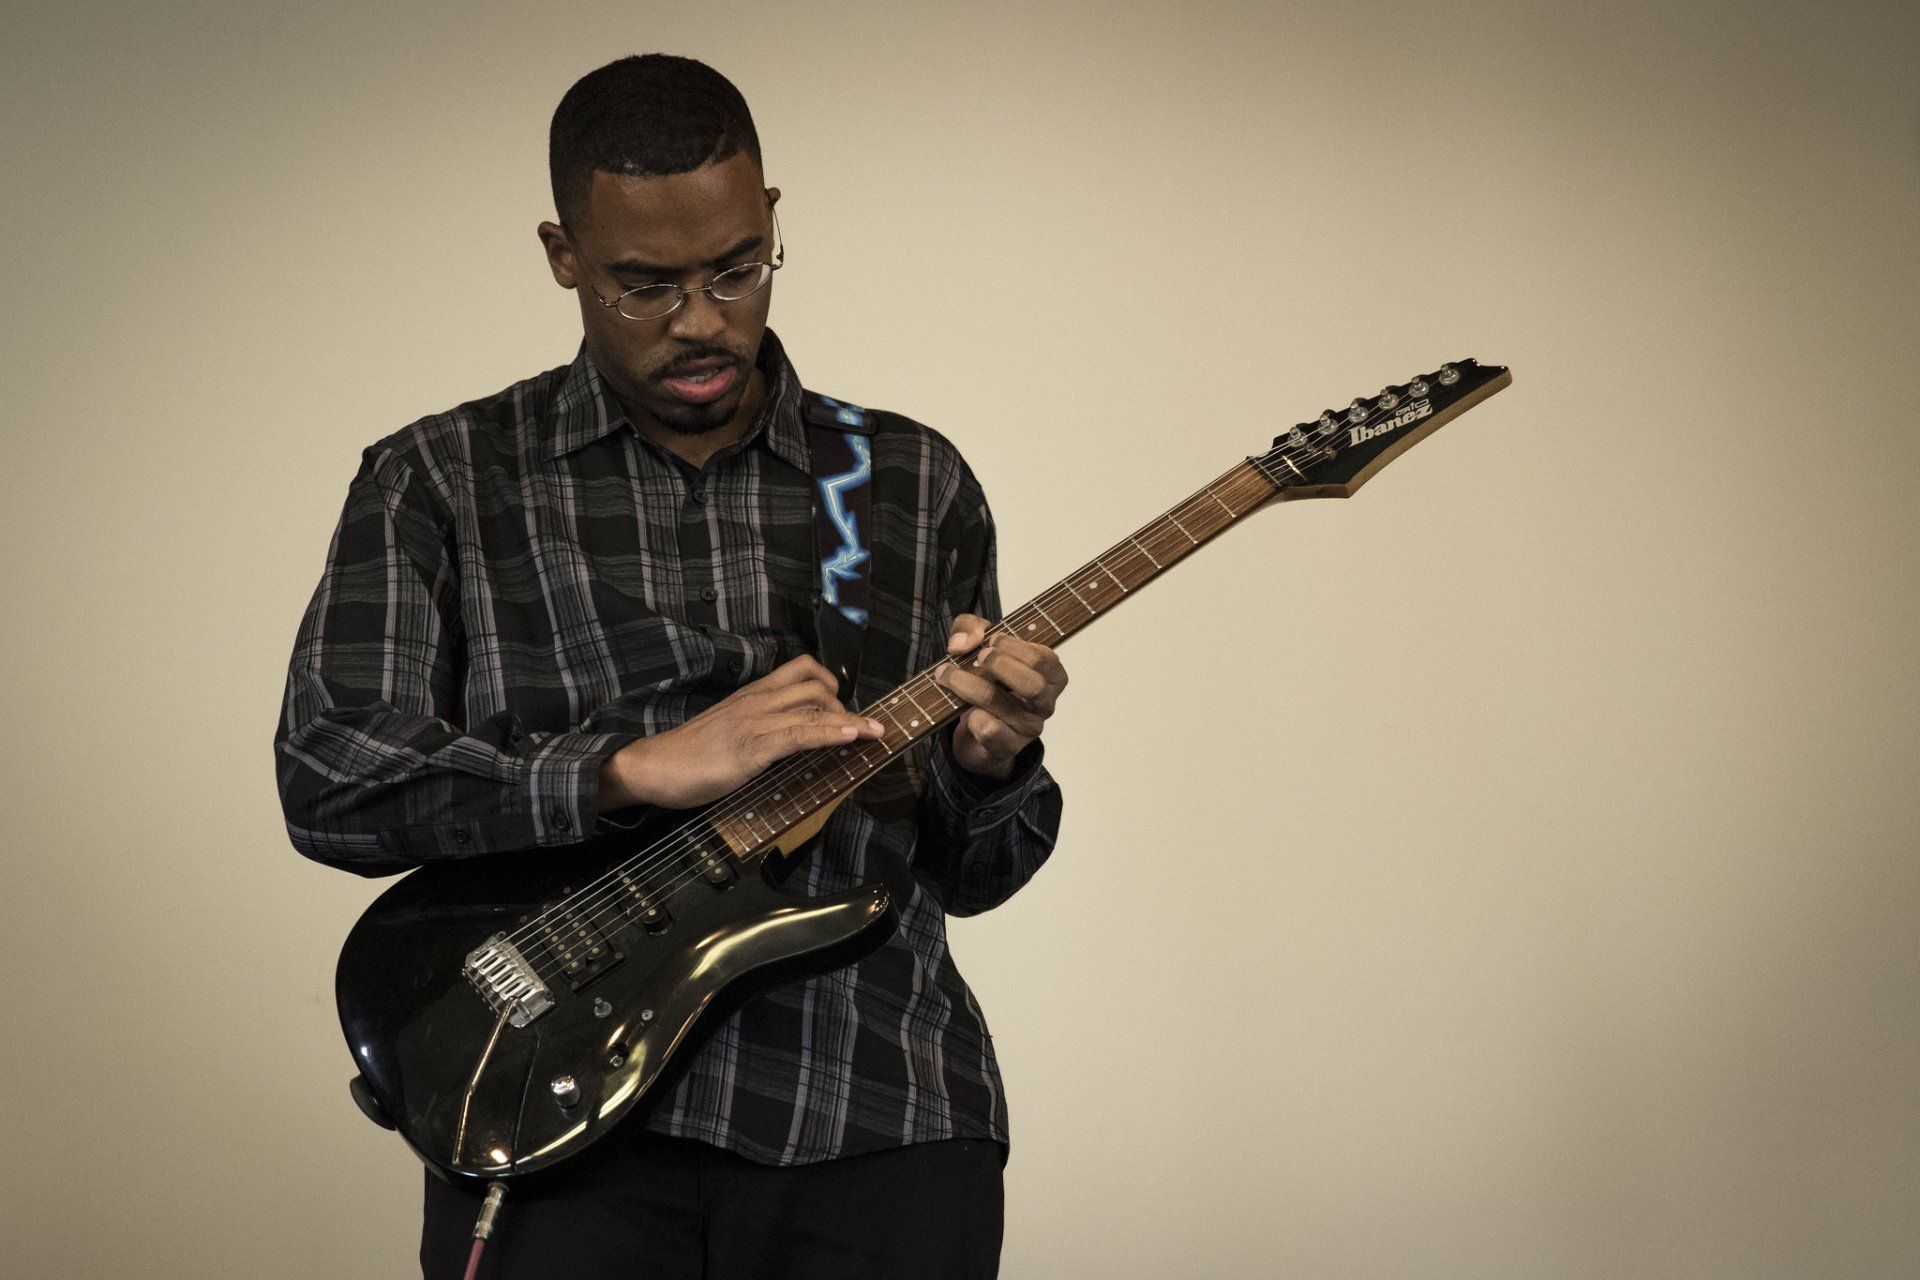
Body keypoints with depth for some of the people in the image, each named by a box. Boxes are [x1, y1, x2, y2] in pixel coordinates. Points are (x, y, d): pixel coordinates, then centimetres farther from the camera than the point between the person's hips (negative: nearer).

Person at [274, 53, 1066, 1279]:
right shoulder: (439, 483, 7)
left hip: (875, 1114, 2)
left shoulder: (917, 486, 13)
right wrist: (642, 767, -14)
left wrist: (989, 765, -7)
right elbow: (329, 782, -6)